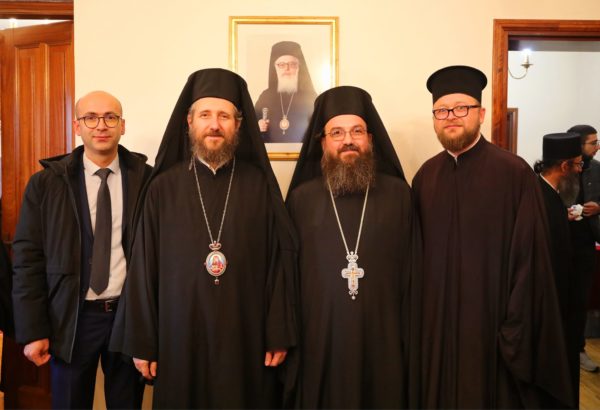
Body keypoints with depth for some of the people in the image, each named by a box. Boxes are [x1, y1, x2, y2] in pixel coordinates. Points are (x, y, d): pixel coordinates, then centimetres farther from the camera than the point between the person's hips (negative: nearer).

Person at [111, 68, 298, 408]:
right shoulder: (164, 187, 0)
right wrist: (141, 341, 1)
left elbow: (281, 261, -3)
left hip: (247, 338, 0)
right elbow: (144, 268, 1)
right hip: (180, 336, 1)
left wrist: (279, 334, -6)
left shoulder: (260, 184, -1)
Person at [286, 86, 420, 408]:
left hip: (383, 340, 0)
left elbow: (412, 272, 1)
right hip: (320, 339, 0)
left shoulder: (398, 194, 1)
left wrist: (411, 341, 0)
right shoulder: (301, 198, 2)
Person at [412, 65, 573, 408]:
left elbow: (530, 260, -12)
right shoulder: (425, 175, 3)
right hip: (436, 322, 4)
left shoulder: (515, 173, -10)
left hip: (491, 321, -4)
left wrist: (516, 332, -13)